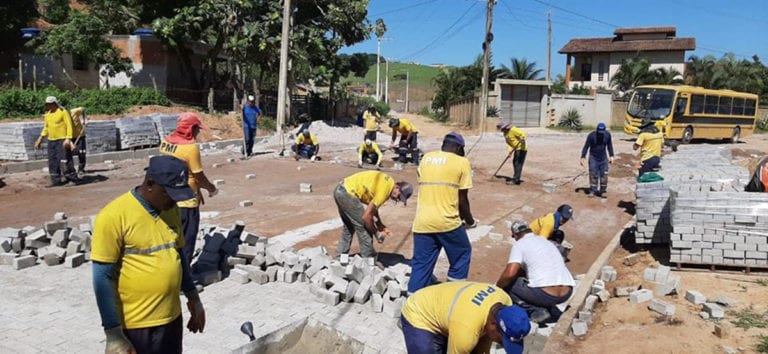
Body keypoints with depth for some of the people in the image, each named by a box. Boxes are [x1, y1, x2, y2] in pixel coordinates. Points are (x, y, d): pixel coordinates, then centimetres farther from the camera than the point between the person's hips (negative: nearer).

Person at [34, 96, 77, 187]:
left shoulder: (63, 112, -9)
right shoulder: (47, 114, 14)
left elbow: (69, 126, -13)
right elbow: (46, 127, 23)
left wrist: (68, 139, -21)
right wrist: (41, 138, 16)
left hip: (62, 140, -8)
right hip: (51, 141, 8)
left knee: (63, 160, -10)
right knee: (52, 161, 8)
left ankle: (73, 179, -1)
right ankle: (56, 181, 14)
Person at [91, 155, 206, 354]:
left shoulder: (170, 210, 3)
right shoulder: (114, 216, -18)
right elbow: (104, 279, -16)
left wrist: (193, 298, 17)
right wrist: (113, 333, -17)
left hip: (172, 318, 7)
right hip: (135, 325, -6)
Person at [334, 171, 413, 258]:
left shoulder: (388, 182, 7)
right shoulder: (384, 190, -20)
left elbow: (372, 206, 18)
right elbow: (366, 216, -19)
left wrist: (379, 225, 10)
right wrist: (376, 233, -6)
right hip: (347, 194, -10)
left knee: (349, 227, 22)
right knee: (363, 226, -3)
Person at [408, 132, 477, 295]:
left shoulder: (426, 158, 14)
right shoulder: (462, 162, 1)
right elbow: (462, 200, 0)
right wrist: (470, 221, 17)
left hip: (422, 222, 4)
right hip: (448, 221, -4)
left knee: (421, 263, 12)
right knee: (462, 254, 19)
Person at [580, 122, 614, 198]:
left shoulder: (607, 135, -7)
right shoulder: (591, 136, -16)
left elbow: (609, 145, 7)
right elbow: (586, 146, -11)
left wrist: (611, 156, 7)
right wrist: (583, 157, -15)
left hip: (603, 158, 2)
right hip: (593, 158, -2)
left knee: (604, 175, 1)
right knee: (593, 175, -2)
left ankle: (603, 191, 12)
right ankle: (592, 191, 7)